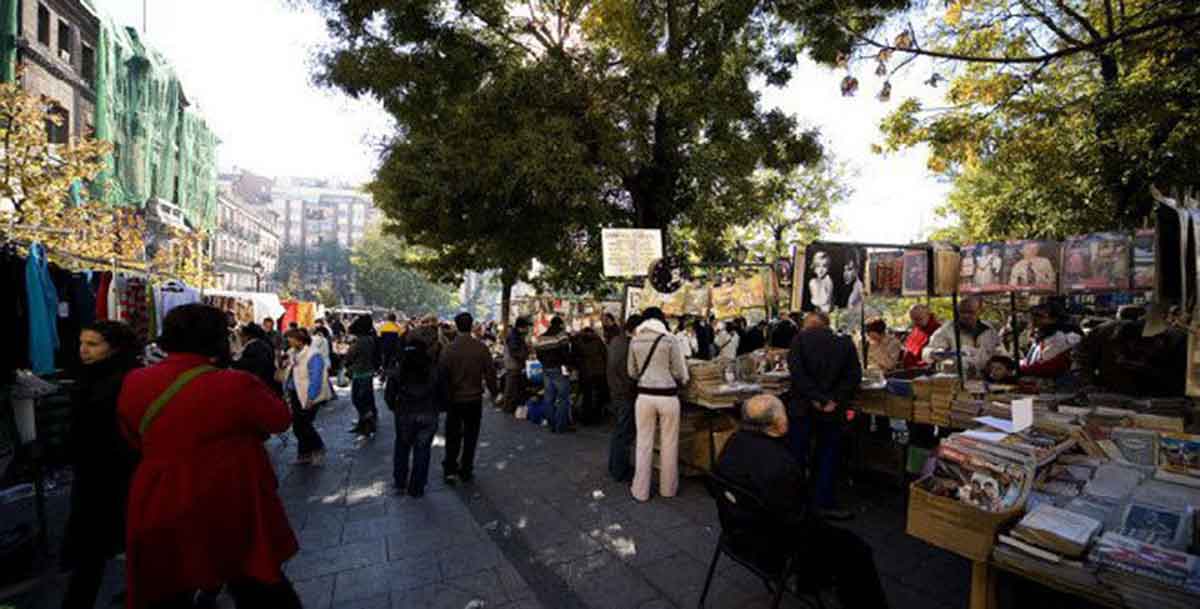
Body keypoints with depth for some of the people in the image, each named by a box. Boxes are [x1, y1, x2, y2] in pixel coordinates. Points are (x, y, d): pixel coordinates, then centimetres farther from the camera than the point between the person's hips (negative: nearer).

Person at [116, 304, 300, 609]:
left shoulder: (133, 384, -4)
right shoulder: (235, 385, -22)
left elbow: (136, 439, 13)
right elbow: (280, 419, -6)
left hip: (159, 513, 5)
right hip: (231, 511, -4)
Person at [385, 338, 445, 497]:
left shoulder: (398, 370, -3)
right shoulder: (434, 371, -5)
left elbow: (389, 394, 0)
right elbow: (442, 395, -2)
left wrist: (395, 408, 16)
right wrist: (438, 408, 14)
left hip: (404, 415, 1)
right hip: (428, 417, -1)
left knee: (402, 448, 22)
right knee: (422, 451, 10)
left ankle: (400, 484, 29)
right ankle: (416, 489, 18)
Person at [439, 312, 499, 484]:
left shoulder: (448, 349, -12)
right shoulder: (481, 348, -11)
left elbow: (442, 374, -7)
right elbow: (490, 372, -6)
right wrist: (494, 391, 9)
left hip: (454, 399, 0)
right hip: (474, 399, 0)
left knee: (453, 436, 15)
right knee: (470, 436, 13)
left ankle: (450, 470, 14)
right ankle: (466, 471, 21)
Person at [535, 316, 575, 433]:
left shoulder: (541, 338, 10)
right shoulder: (561, 335, -10)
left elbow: (539, 355, 12)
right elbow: (566, 353, -15)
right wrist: (568, 363, 0)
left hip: (546, 371, 7)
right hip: (559, 370, -6)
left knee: (550, 398, 12)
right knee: (563, 398, 0)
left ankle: (552, 425, 18)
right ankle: (561, 426, 0)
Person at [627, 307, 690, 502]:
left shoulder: (635, 341, 0)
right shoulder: (670, 340, -8)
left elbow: (631, 372, 8)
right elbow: (680, 372, -5)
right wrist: (683, 380, 18)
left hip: (644, 396, 2)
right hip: (668, 397, -2)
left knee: (644, 444, 11)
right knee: (669, 444, 13)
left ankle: (641, 491, 19)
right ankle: (668, 488, 27)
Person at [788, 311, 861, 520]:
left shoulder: (800, 338, -2)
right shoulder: (845, 343, 5)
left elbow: (796, 370, -15)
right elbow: (854, 375, -3)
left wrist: (816, 398, -14)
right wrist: (835, 400, -9)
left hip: (803, 408, -1)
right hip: (833, 411, 2)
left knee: (796, 456, 10)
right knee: (828, 457, 14)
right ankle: (824, 504, 19)